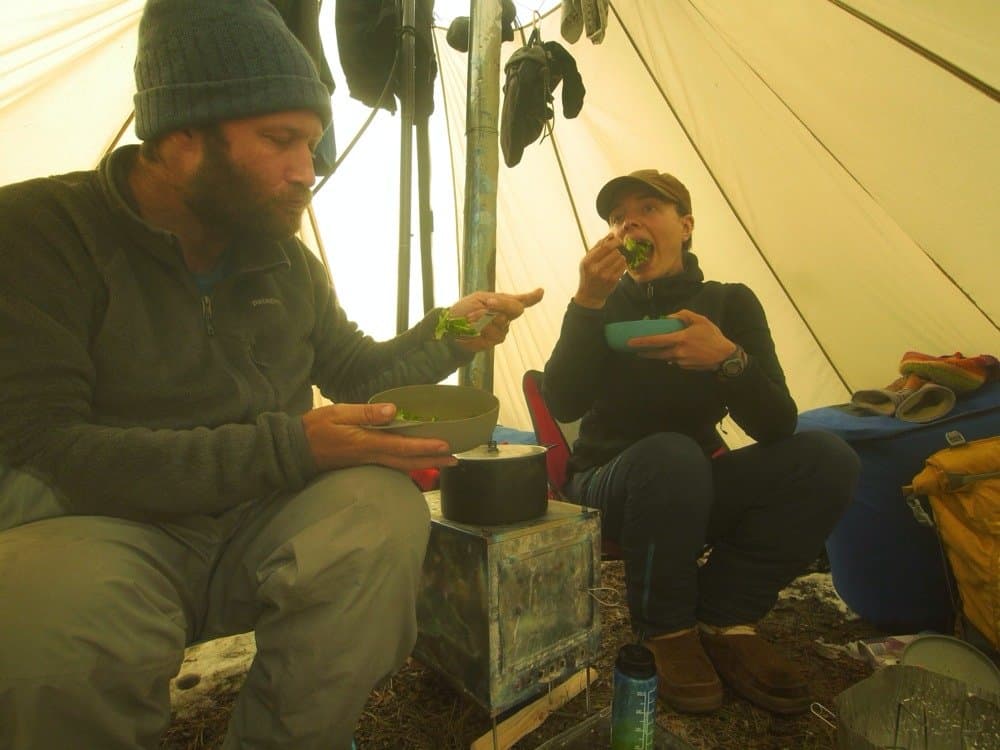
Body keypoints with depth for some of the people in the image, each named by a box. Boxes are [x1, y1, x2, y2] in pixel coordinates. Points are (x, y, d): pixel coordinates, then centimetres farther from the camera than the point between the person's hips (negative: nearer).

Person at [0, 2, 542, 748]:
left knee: (383, 507, -25)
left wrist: (446, 334, -3)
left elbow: (354, 372, 17)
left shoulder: (289, 261, 5)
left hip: (260, 523, 4)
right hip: (101, 525, -3)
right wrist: (287, 449, -27)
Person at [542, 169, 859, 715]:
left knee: (826, 459, -19)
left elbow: (775, 426, -11)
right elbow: (563, 406, -19)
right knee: (669, 455, -36)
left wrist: (728, 358, -30)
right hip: (610, 486, -2)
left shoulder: (730, 303, 0)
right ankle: (666, 632, -12)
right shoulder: (603, 306, -3)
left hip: (698, 488, 3)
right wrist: (587, 303, -28)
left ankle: (724, 619, -7)